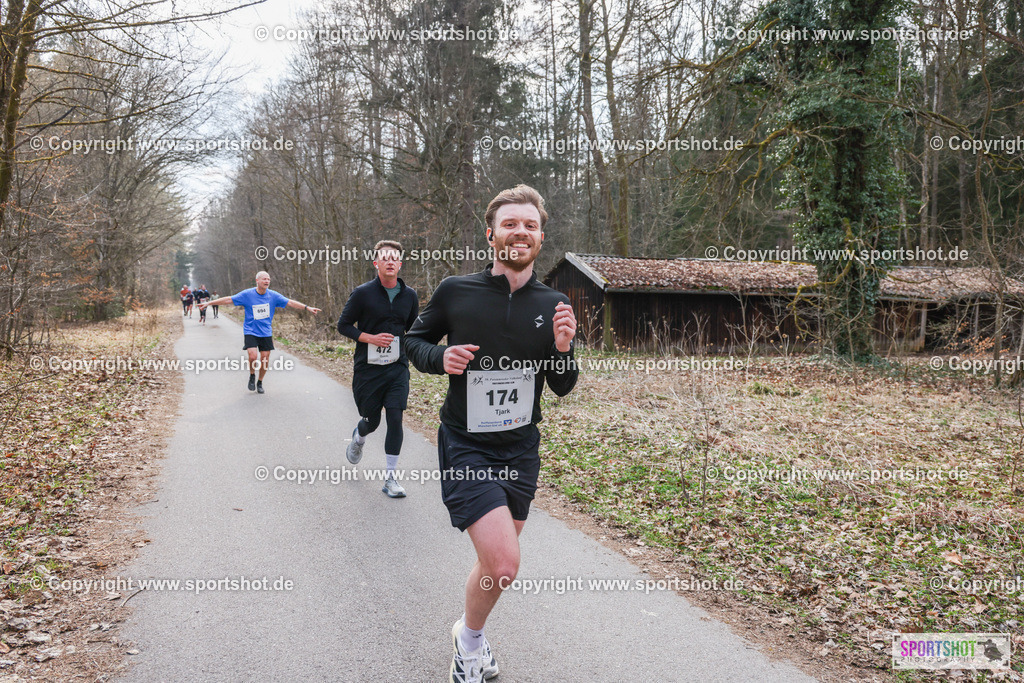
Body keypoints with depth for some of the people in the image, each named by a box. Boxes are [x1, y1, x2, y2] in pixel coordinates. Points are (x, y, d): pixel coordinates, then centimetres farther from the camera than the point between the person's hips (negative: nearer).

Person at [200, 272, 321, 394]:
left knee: (265, 359, 1)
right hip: (250, 332, -2)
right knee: (253, 357, -18)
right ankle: (252, 376, 14)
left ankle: (260, 383, 24)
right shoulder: (247, 294, -7)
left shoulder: (273, 295, -2)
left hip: (266, 332, 2)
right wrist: (209, 303, -4)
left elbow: (290, 302, 1)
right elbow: (229, 300, -3)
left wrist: (307, 308, -2)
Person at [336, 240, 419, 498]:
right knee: (371, 421, 9)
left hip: (397, 368, 2)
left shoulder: (409, 295, 4)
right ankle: (359, 437, 48)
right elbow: (343, 325, -1)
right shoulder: (362, 293, -6)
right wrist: (371, 338, -14)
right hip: (367, 368, -2)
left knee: (395, 419, -8)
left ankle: (391, 478, 4)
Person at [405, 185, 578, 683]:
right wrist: (440, 358, -15)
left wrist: (562, 349, -17)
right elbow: (414, 340, 7)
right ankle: (469, 637, 16)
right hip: (465, 447, -4)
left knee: (497, 560, 17)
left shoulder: (553, 304, -2)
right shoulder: (455, 292, -9)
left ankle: (470, 640, 47)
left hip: (521, 448, 4)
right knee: (502, 564, -16)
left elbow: (562, 388, 4)